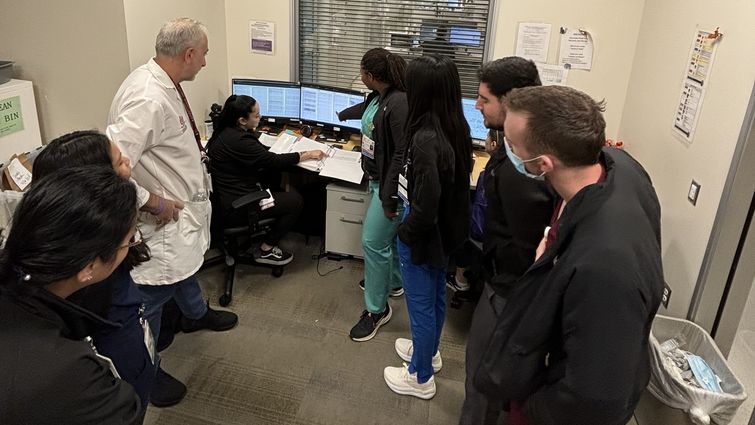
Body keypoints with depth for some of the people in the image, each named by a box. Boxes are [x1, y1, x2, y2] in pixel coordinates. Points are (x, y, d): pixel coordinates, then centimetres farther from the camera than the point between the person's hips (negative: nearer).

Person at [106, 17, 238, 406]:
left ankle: (195, 314, 60)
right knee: (154, 293, 8)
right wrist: (152, 203, -24)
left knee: (186, 261, 31)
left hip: (182, 203, 10)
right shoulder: (148, 99, -31)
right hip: (164, 215, -10)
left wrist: (192, 168, 6)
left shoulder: (162, 83, 0)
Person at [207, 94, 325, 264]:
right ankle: (266, 250, 9)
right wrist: (307, 155, -11)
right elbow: (273, 161, -20)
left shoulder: (226, 132, 3)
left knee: (275, 179, 21)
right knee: (295, 200, -3)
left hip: (226, 196, 10)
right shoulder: (239, 141, -28)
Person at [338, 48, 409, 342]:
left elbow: (402, 153, -26)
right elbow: (364, 110, 32)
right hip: (376, 179, 10)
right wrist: (339, 115, 53)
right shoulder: (378, 96, 7)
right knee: (388, 236, 23)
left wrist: (390, 197, -23)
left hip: (388, 185, -10)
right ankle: (393, 283, 44)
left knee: (374, 242, -6)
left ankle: (377, 310, 9)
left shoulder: (399, 102, -24)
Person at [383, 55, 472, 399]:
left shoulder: (426, 138, -30)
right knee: (436, 297, 26)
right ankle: (429, 351, 50)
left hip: (424, 235, -8)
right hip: (446, 230, 9)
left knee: (421, 305, 10)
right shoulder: (457, 128, -4)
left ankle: (420, 378, 31)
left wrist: (405, 231, -12)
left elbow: (425, 206, -29)